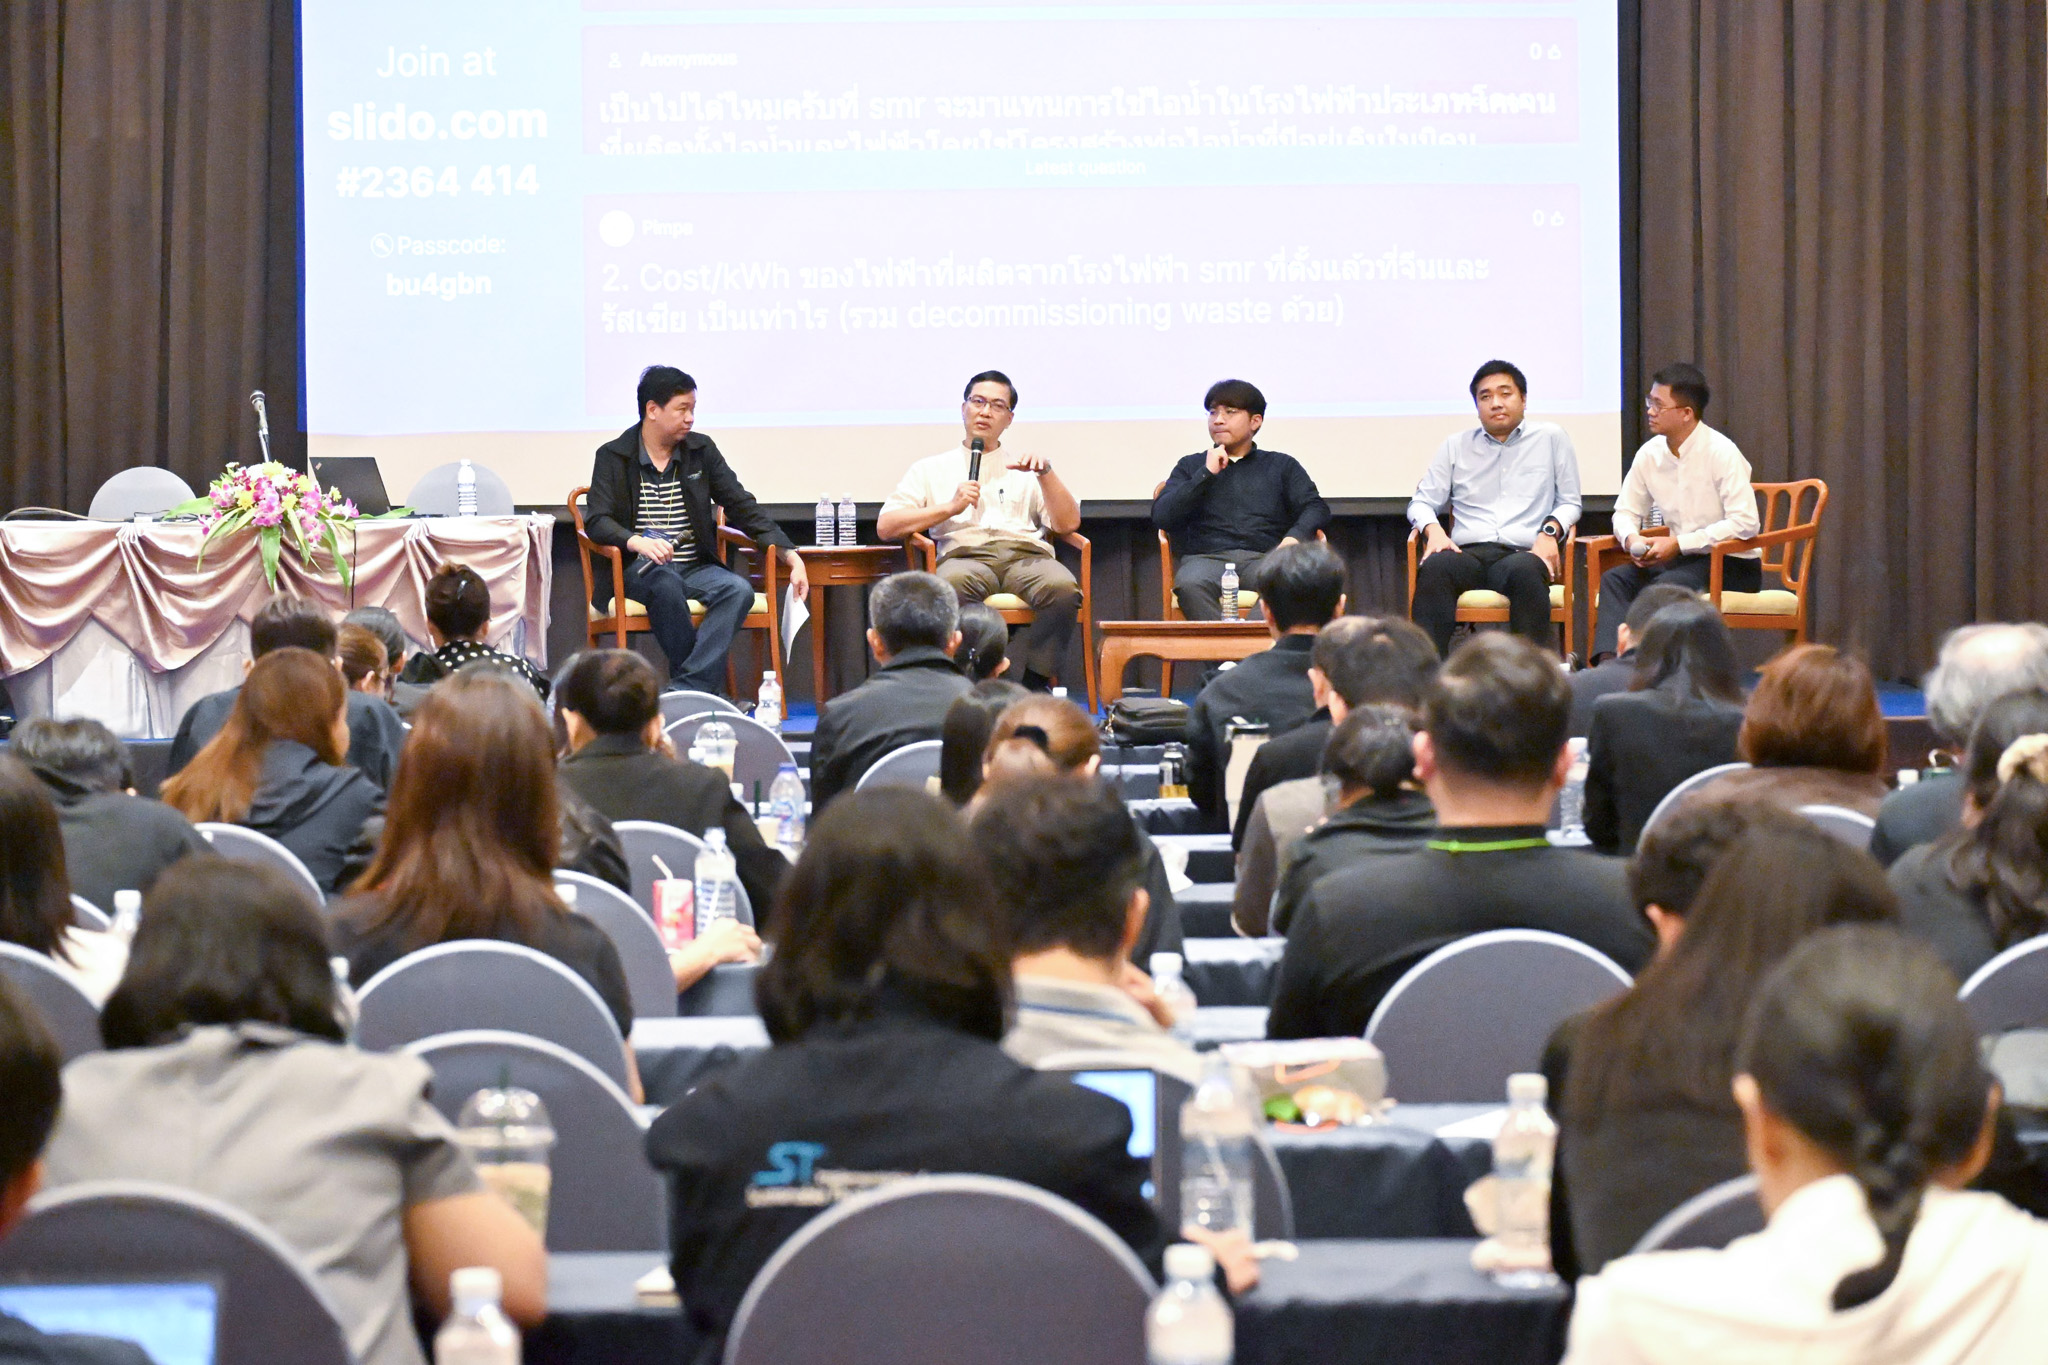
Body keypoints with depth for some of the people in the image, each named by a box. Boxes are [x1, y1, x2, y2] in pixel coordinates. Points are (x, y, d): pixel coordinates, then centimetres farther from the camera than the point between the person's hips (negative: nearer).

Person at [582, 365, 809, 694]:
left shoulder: (702, 450, 11)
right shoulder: (613, 457, 2)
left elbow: (743, 507, 9)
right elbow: (596, 521, -9)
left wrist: (790, 555, -4)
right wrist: (637, 542, -31)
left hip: (696, 567, 3)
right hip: (639, 569, -3)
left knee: (739, 591, -28)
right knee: (667, 585, -37)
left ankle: (686, 688, -35)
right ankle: (706, 688, -27)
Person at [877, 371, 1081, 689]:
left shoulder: (1024, 470, 28)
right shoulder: (931, 469, 26)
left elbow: (1068, 525, 16)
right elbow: (885, 526, 14)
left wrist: (1045, 473, 1)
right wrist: (950, 507, 4)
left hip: (1027, 555, 1)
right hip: (965, 556, -1)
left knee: (1063, 589, -36)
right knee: (952, 585, -40)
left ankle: (1032, 689, -30)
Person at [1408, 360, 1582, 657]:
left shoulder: (1550, 438, 18)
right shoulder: (1456, 446, 23)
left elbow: (1570, 502, 18)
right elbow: (1422, 502, 21)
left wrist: (1551, 531, -4)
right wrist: (1433, 530, -2)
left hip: (1522, 552, -1)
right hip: (1469, 553, 2)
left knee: (1524, 570, -40)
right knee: (1434, 567, -35)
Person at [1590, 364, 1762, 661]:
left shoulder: (1721, 453, -15)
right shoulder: (1649, 454, 3)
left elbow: (1745, 523, -21)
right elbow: (1625, 512, 14)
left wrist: (1678, 544, -22)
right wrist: (1632, 539, -12)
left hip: (1733, 563, -6)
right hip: (1683, 559, 6)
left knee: (1667, 585, -31)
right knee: (1615, 579, -14)